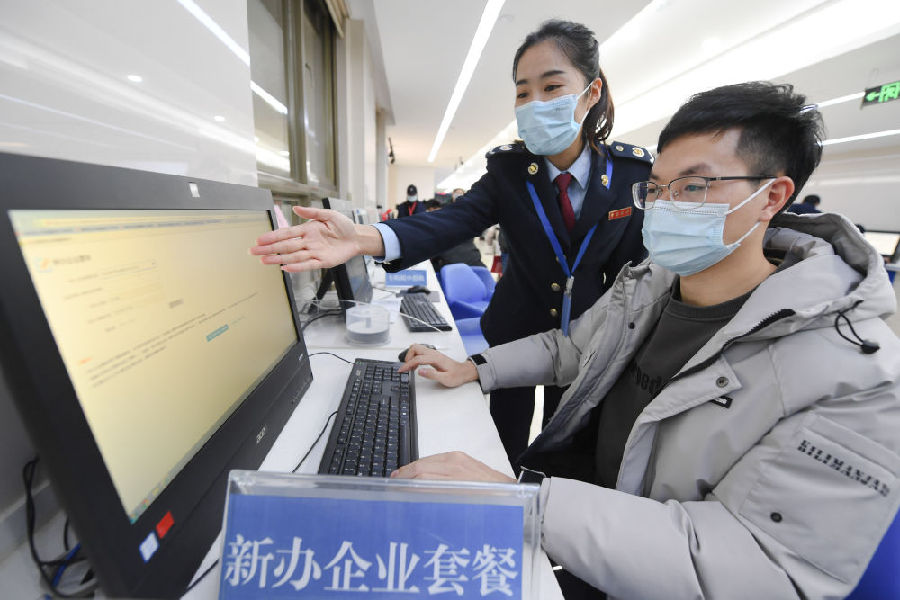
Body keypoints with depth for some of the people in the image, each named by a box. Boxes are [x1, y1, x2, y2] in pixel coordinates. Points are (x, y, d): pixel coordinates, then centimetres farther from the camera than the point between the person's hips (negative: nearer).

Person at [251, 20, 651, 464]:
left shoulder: (634, 171, -10)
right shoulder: (507, 168, -12)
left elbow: (629, 269, -4)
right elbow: (451, 223, -29)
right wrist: (363, 239, -46)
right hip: (515, 333, 0)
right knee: (505, 448, 15)